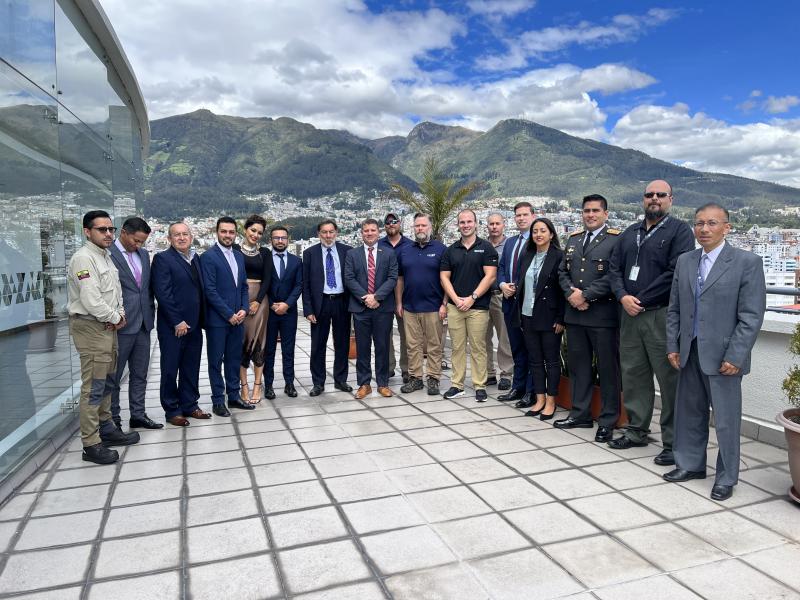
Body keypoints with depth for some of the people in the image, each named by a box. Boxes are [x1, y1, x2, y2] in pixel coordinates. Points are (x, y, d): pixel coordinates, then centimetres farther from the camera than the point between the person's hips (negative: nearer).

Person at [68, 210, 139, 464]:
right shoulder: (83, 258, -15)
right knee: (93, 388, -6)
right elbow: (91, 300, -22)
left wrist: (119, 314, 1)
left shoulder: (106, 257, 14)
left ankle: (106, 429, 30)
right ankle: (91, 444, 2)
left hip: (108, 326, 9)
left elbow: (115, 291, 18)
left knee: (106, 383, 17)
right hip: (90, 327, -9)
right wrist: (115, 318, -9)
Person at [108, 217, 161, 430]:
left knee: (140, 373, 13)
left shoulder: (143, 254, 12)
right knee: (114, 375, 7)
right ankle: (112, 419, 18)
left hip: (143, 324, 7)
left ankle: (138, 415, 23)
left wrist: (150, 313, 11)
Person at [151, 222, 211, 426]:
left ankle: (190, 405, 27)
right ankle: (172, 410, 18)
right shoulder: (162, 259, -9)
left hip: (193, 325, 6)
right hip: (172, 327, -6)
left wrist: (201, 319, 7)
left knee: (191, 369, 14)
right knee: (170, 370, 6)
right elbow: (162, 293, -15)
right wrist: (177, 322, -17)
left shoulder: (196, 258, 12)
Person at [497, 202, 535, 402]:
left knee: (531, 348, 2)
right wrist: (502, 284, -1)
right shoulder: (510, 242, 17)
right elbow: (501, 267, 17)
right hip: (511, 301, 7)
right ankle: (518, 388, 25)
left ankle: (532, 392, 12)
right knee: (517, 348, 15)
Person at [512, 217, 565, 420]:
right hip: (528, 316, 6)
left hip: (549, 317, -6)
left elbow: (563, 288, -10)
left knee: (552, 360, 4)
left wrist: (561, 319, -13)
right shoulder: (526, 257, 11)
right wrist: (520, 315, 10)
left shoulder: (559, 256, -7)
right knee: (534, 359, 11)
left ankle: (550, 402, 14)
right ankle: (539, 399, 20)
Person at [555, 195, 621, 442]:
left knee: (608, 369, 3)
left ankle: (608, 421, 14)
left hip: (603, 314, -6)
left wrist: (586, 295, -15)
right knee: (578, 365, 13)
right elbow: (563, 271, 13)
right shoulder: (573, 239, 15)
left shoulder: (616, 239, -5)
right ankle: (580, 414, 26)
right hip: (575, 313, 6)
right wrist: (570, 293, -5)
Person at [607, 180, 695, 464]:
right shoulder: (630, 233, 17)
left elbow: (677, 272, -13)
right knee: (633, 375, 12)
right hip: (629, 314, 6)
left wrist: (641, 300, -13)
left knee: (670, 379, -1)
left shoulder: (680, 231, -2)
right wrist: (623, 297, -7)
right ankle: (637, 431, 26)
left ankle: (673, 442, 10)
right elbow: (615, 268, 11)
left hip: (662, 315, -6)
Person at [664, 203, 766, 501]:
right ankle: (690, 464, 31)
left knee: (726, 418, 5)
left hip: (723, 355, -5)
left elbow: (752, 316, -10)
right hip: (689, 353, 5)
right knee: (689, 412, 14)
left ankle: (726, 477, 21)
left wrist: (735, 356, -14)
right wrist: (673, 346, 6)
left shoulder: (747, 262, -7)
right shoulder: (684, 261, 8)